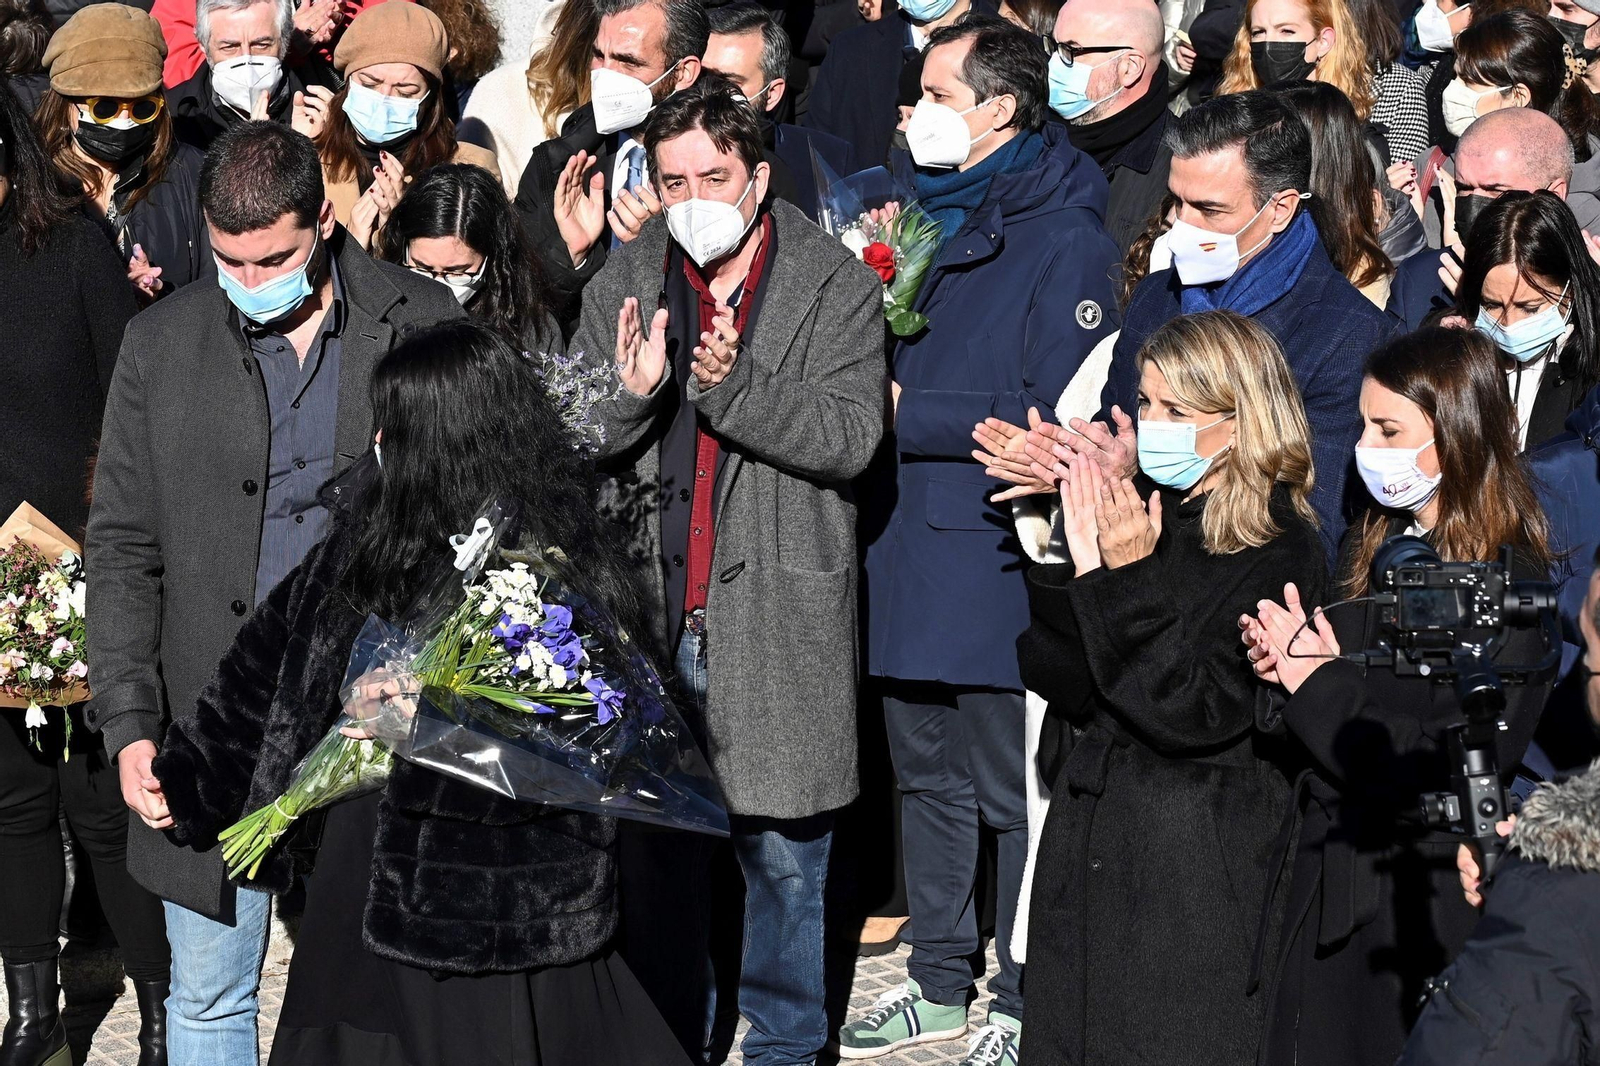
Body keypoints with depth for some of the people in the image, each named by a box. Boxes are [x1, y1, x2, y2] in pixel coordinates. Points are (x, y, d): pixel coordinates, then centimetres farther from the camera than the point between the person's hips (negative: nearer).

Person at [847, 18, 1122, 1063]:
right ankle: (939, 982, 29)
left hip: (995, 560, -8)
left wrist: (908, 415, -17)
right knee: (928, 778, 17)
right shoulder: (929, 213, 13)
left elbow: (1056, 419, -20)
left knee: (1015, 793, 2)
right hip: (909, 548, 8)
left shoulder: (1066, 239, -13)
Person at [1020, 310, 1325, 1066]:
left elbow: (1197, 715, -18)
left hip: (1199, 868, -6)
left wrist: (1130, 581, -20)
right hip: (1087, 851, 6)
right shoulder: (1132, 513, 5)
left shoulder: (1280, 552, -11)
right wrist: (1078, 568, -16)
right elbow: (1057, 679, -1)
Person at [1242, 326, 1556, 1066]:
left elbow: (1447, 771, -21)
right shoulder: (1370, 551, 8)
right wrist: (1283, 668, -9)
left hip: (1418, 906, -7)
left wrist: (1323, 686, -14)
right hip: (1324, 883, 7)